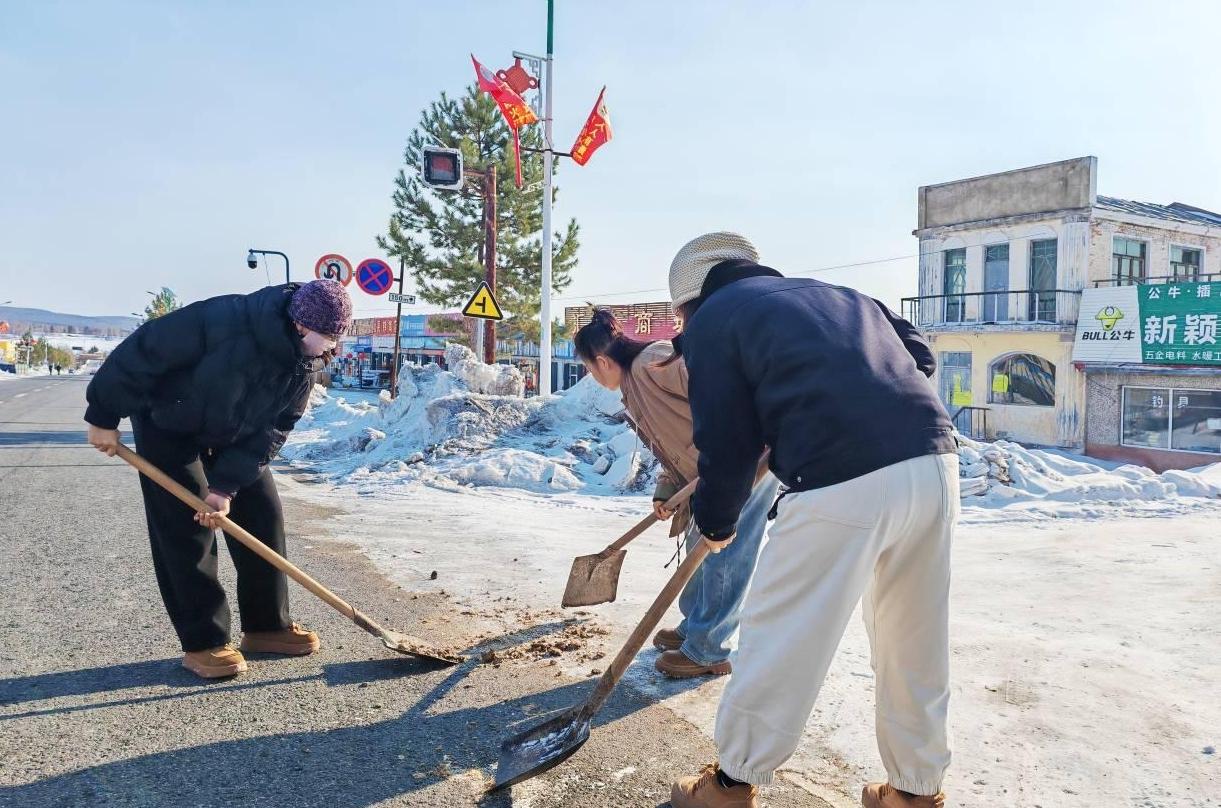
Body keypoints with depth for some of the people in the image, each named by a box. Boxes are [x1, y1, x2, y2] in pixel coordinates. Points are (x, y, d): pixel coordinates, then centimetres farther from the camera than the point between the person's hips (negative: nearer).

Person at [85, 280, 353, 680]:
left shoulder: (305, 362, -16)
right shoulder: (224, 320, -37)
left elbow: (274, 429, -14)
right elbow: (142, 351, -29)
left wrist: (228, 484, -22)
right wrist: (104, 416, -20)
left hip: (236, 434, 6)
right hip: (168, 425, -6)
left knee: (263, 515, 2)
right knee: (186, 531, -9)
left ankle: (267, 625, 13)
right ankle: (203, 642, 1)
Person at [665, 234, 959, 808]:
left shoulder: (710, 321, 9)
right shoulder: (836, 293, 28)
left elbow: (726, 442, 4)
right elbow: (921, 356, 24)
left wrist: (715, 523, 20)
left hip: (841, 485, -7)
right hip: (935, 463, 7)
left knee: (779, 641, 9)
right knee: (915, 645, 20)